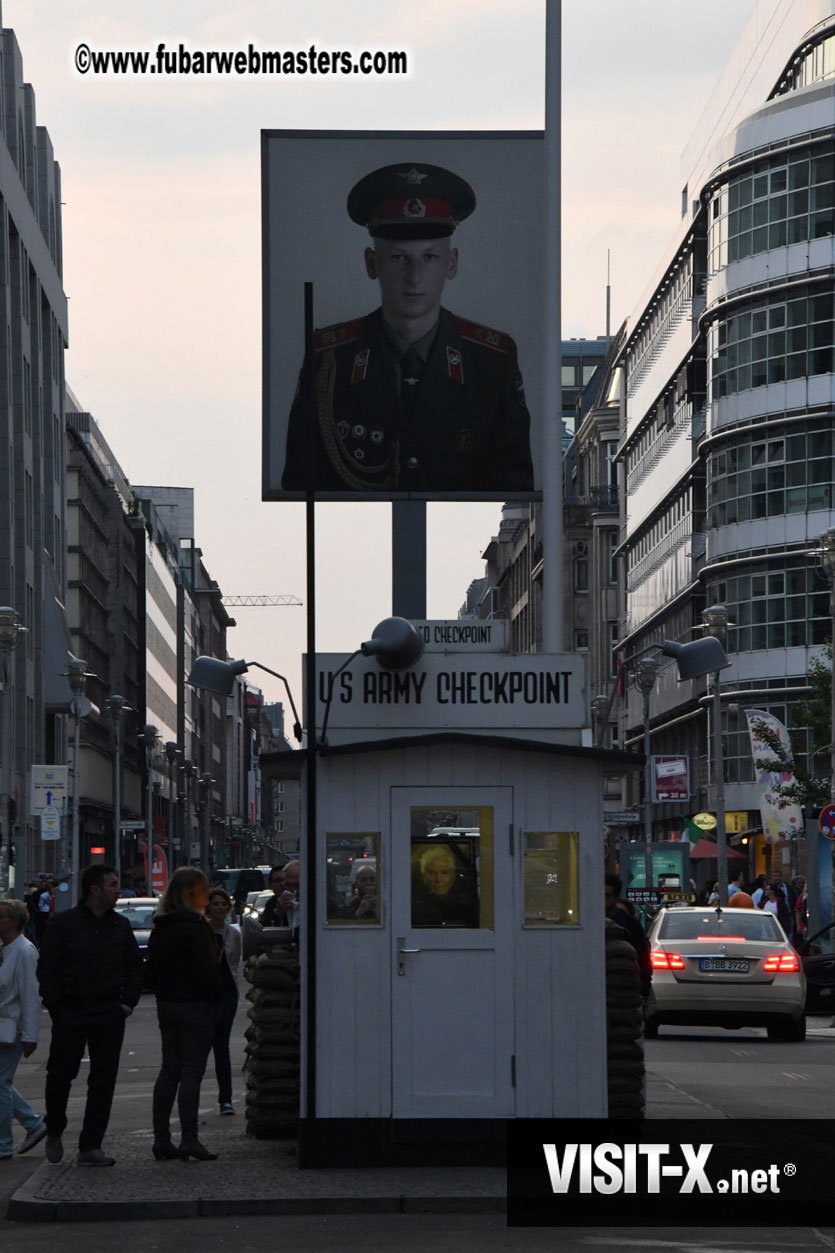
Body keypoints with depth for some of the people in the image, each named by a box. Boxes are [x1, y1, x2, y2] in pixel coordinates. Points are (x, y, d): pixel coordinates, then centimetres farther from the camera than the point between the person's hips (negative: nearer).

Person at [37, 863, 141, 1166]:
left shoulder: (121, 926, 9)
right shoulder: (63, 923, -3)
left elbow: (134, 967, 16)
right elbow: (46, 967, -2)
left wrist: (128, 1002, 5)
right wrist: (55, 1004, -8)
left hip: (109, 1016, 3)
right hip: (70, 1014, -3)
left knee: (103, 1081, 1)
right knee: (60, 1075, 3)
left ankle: (90, 1147, 5)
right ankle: (54, 1132, 26)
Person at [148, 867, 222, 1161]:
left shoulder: (159, 927, 10)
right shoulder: (194, 926, -16)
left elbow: (153, 968, 13)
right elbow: (205, 969, -18)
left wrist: (162, 993, 16)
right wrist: (215, 998, -8)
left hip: (167, 1004, 8)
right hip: (195, 1005, -8)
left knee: (169, 1069, 11)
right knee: (192, 1071, -5)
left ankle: (161, 1139, 10)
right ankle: (189, 1139, -6)